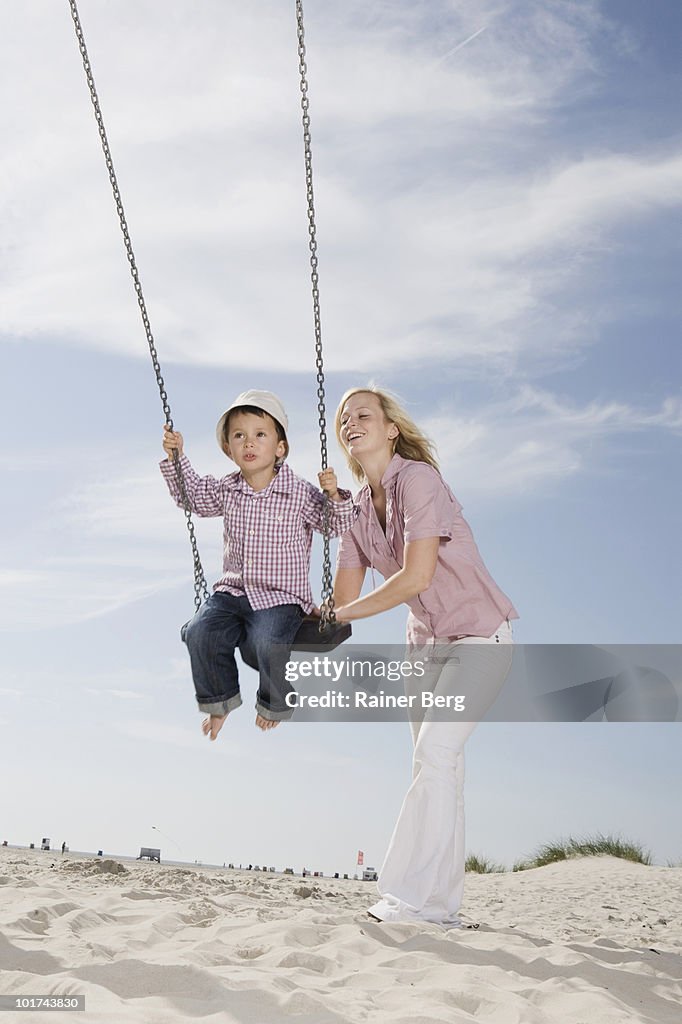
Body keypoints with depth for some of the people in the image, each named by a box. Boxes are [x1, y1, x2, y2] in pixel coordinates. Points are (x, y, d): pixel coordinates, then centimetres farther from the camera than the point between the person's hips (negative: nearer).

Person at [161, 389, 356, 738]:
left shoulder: (300, 493, -7)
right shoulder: (226, 490, 5)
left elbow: (339, 526, -4)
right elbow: (193, 496, 23)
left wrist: (335, 496, -23)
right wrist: (177, 457, 11)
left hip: (281, 596, -4)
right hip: (232, 591, 4)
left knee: (268, 643, -30)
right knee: (200, 632, -19)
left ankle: (274, 703, 4)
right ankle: (220, 698, 9)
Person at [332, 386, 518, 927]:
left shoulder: (417, 478, -19)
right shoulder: (357, 507, 3)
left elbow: (416, 577, -27)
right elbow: (344, 598, 6)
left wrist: (342, 614, -18)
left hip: (479, 633, -7)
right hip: (426, 642, 8)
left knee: (435, 750, -18)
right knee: (435, 763, 6)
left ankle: (415, 895, -11)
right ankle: (443, 903, 12)